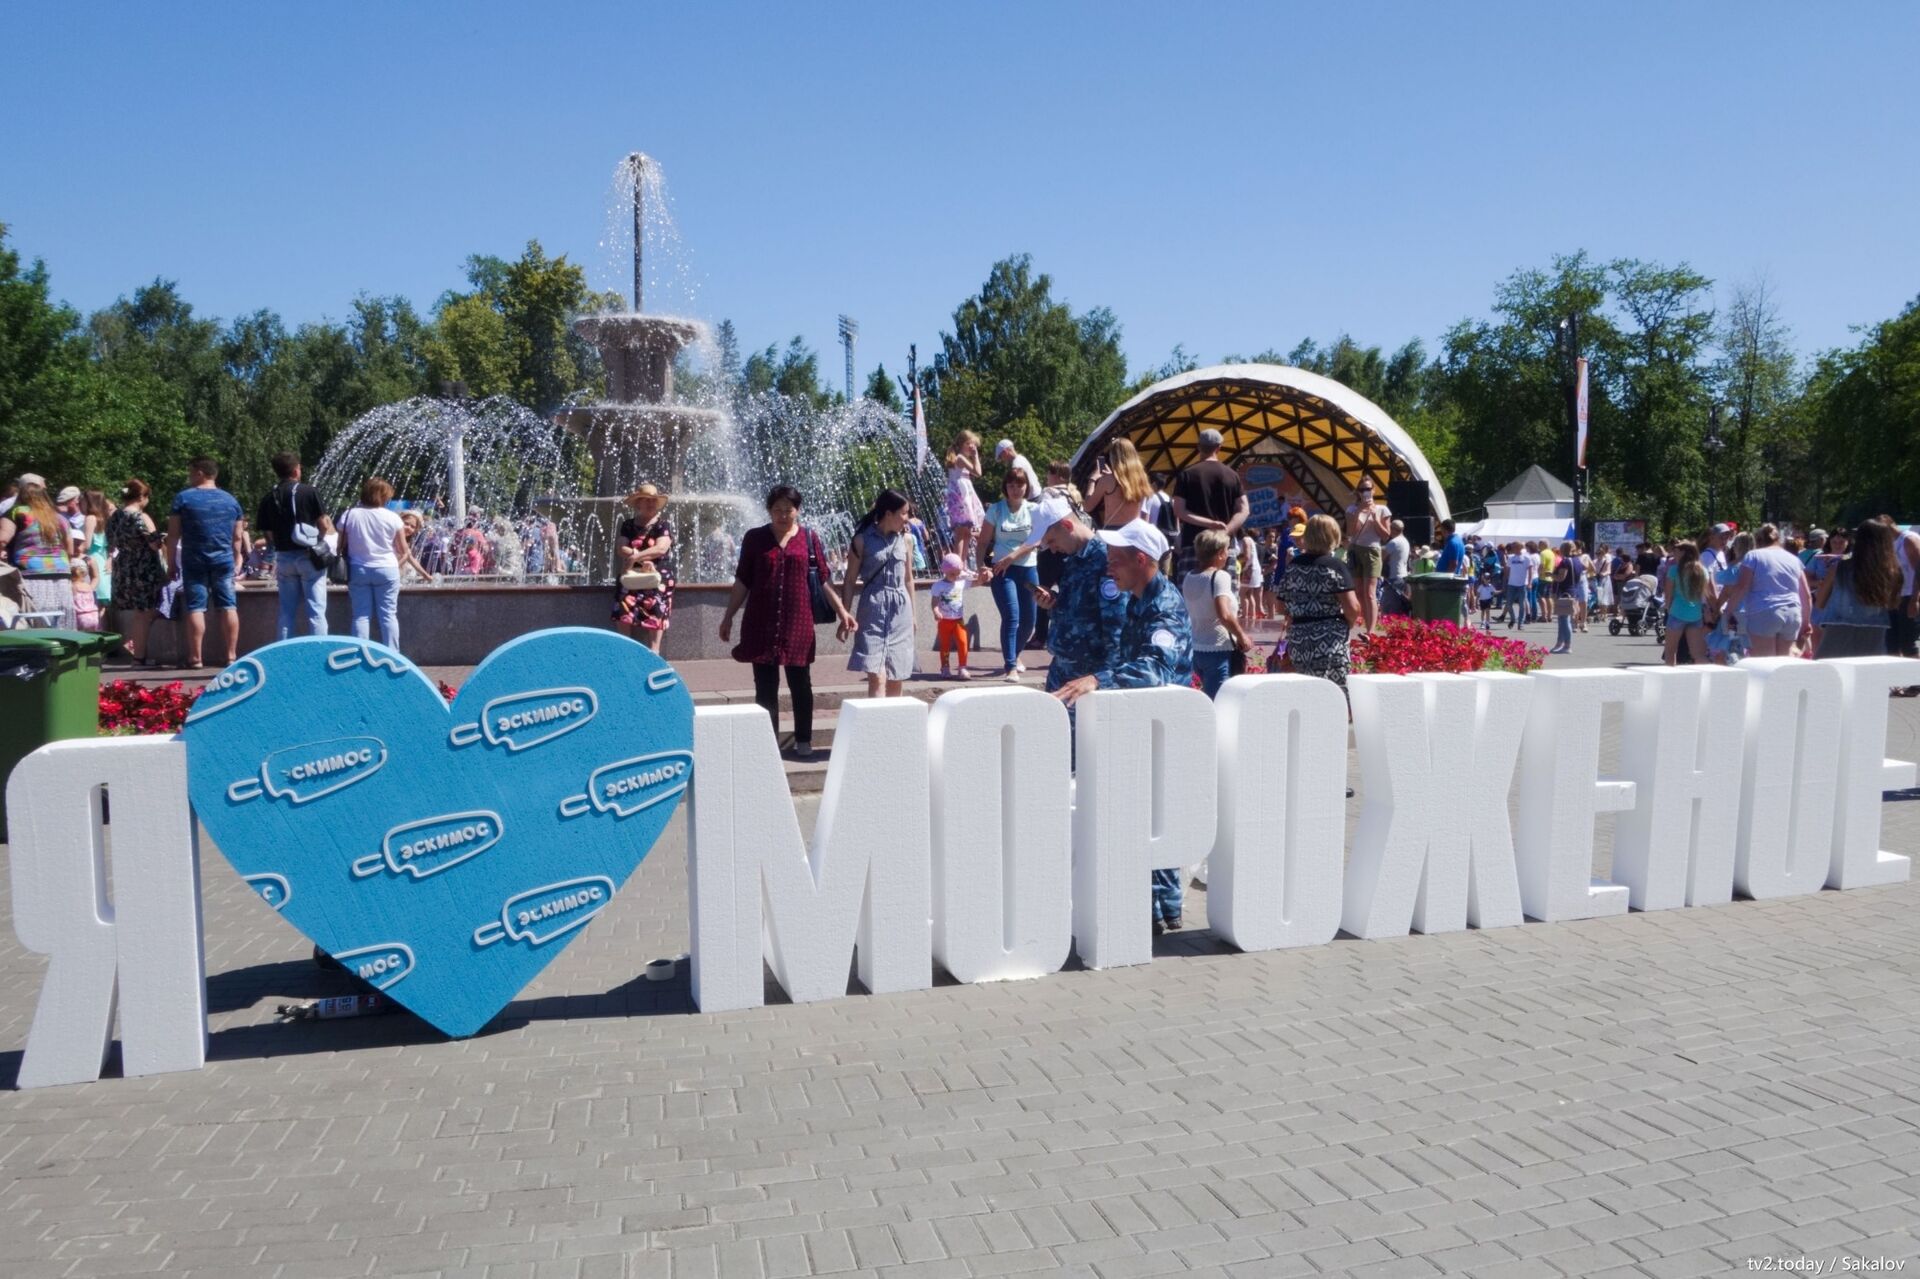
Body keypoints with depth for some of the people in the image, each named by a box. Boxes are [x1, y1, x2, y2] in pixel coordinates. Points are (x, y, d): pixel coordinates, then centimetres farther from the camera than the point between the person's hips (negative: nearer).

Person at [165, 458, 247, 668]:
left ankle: (195, 658, 0)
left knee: (196, 608, 0)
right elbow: (238, 536, 10)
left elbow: (173, 534, -3)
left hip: (194, 560, -2)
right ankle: (231, 656, 5)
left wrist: (171, 562, 3)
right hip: (224, 560, 3)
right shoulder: (230, 499, 8)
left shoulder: (183, 497, -2)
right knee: (228, 607, 4)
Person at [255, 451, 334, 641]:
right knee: (316, 610, -1)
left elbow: (268, 533, 4)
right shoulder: (308, 492, -7)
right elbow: (324, 525, -8)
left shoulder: (269, 498, 5)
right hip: (309, 556, -4)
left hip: (283, 557, 4)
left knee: (287, 612, 10)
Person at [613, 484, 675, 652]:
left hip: (657, 582, -2)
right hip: (630, 581, 2)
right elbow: (620, 549, -1)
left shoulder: (664, 527, 5)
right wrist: (644, 558, -15)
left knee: (654, 626, -8)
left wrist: (634, 556, -15)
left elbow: (661, 548, -12)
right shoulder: (627, 525, 12)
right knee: (624, 622, -7)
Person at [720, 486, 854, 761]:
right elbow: (742, 582, 8)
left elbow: (823, 581, 7)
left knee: (800, 684, 6)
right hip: (761, 624, 0)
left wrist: (841, 610, 0)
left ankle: (803, 740, 18)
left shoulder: (809, 538, 5)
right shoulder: (754, 538, 5)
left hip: (798, 623, 0)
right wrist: (728, 616, 6)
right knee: (765, 686, 4)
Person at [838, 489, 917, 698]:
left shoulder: (906, 539, 9)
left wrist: (912, 614, 18)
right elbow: (849, 580, -1)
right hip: (873, 610, -4)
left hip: (900, 611, 4)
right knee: (877, 676, -13)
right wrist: (845, 615, -8)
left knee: (897, 676, 7)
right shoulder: (863, 540, -3)